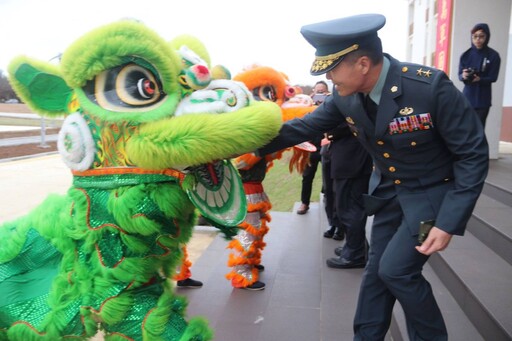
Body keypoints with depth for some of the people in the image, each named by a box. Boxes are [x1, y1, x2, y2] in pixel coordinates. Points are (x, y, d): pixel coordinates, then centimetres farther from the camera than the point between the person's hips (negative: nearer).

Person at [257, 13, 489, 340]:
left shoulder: (431, 86, -29)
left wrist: (449, 222, -26)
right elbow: (306, 126, 0)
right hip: (389, 192, 6)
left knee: (396, 269, -11)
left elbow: (473, 154, -22)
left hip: (433, 192, -5)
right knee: (377, 270, 12)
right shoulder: (347, 95, -12)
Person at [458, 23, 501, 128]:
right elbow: (460, 75, 1)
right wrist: (464, 76, -22)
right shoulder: (465, 55, 2)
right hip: (467, 97, 2)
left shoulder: (493, 56, -4)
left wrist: (479, 79, -25)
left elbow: (493, 78, -6)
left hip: (483, 99, -2)